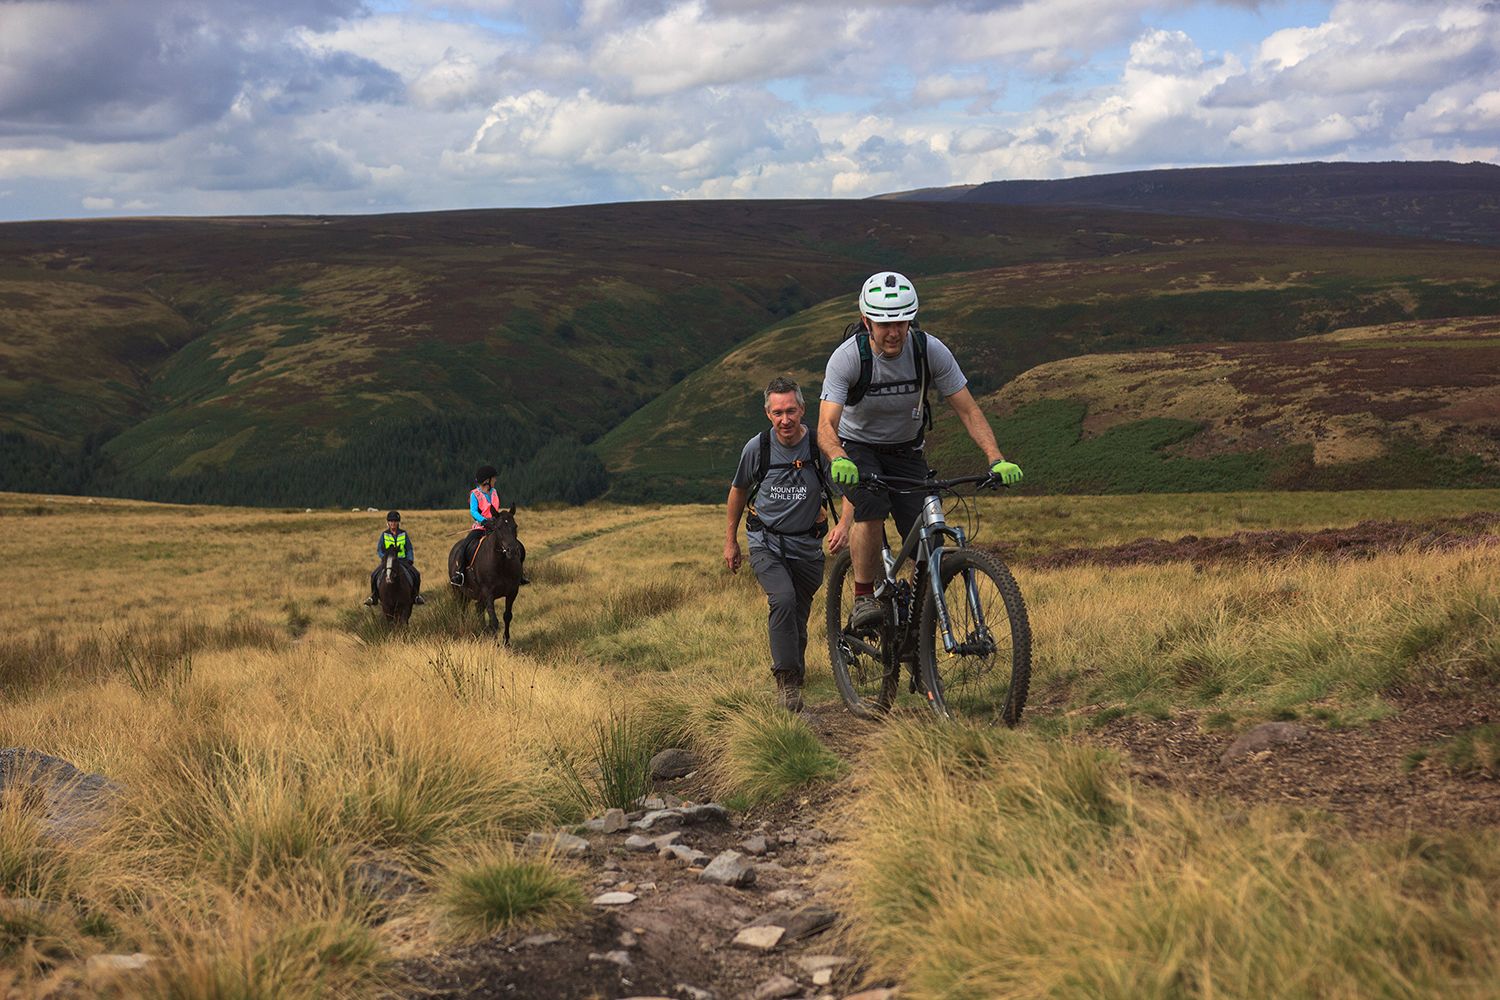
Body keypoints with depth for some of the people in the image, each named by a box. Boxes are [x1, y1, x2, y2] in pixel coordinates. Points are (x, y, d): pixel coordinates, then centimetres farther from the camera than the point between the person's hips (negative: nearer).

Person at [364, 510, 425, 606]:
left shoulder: (404, 534, 5)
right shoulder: (384, 534, 3)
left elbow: (409, 549, 9)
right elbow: (379, 550, 4)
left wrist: (410, 560, -6)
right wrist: (384, 557, -14)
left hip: (402, 560, 0)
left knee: (416, 574, -20)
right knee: (374, 575, -21)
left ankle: (415, 596, -1)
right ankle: (374, 596, -3)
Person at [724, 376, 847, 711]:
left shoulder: (820, 446, -12)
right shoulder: (757, 447, -9)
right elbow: (739, 491, 8)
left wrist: (844, 526, -27)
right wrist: (730, 541, 14)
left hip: (806, 545, 1)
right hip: (766, 542, -1)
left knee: (798, 618, 8)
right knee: (783, 600, -26)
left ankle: (796, 675, 31)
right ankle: (786, 678, -17)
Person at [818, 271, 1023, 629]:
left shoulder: (931, 350, -19)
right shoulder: (847, 357, -25)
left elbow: (968, 411, -16)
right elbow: (826, 425, -34)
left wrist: (997, 459, -30)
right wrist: (839, 460, -56)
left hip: (906, 451, 3)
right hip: (856, 450, -2)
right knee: (872, 504, -34)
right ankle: (863, 598, -19)